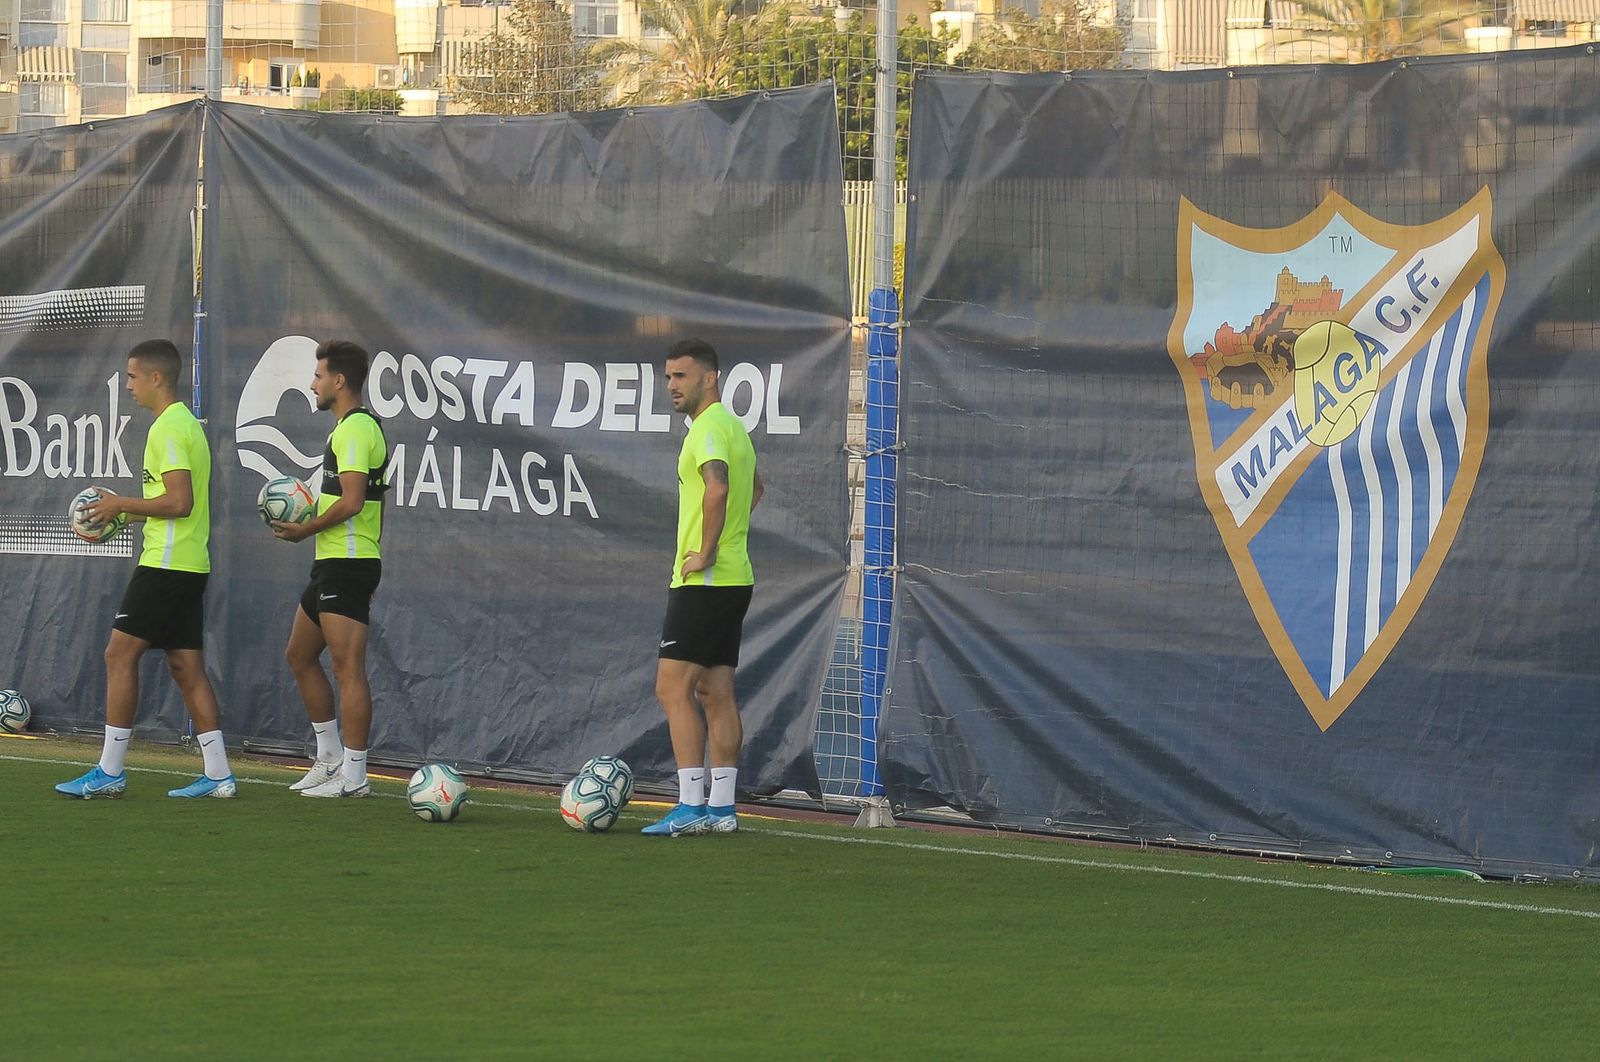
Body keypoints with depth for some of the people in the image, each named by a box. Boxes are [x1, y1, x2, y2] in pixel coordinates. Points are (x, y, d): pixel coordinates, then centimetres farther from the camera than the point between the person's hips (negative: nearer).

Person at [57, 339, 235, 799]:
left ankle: (110, 772, -6)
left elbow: (179, 502, -22)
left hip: (165, 563, -10)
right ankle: (218, 774, 5)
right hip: (191, 565, 10)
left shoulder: (168, 428, -14)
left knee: (120, 653, -6)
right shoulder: (188, 424, 18)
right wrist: (121, 515, 18)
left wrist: (121, 504, -11)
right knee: (186, 666, 8)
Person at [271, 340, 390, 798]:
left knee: (347, 667, -9)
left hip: (347, 564, -11)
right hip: (334, 563, 11)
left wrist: (303, 531, -12)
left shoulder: (354, 429, -15)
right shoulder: (353, 426, 18)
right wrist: (306, 519, 17)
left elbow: (350, 502, -22)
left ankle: (353, 776, -8)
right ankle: (330, 757, 22)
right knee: (300, 656, 18)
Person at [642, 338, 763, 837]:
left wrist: (706, 553, -24)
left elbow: (718, 486, -33)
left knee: (673, 688, -9)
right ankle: (721, 806, 9)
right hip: (734, 579, 10)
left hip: (704, 581, -10)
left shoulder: (709, 427, -14)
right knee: (716, 692, 9)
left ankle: (691, 806, -13)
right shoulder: (732, 426, 18)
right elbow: (754, 487, 36)